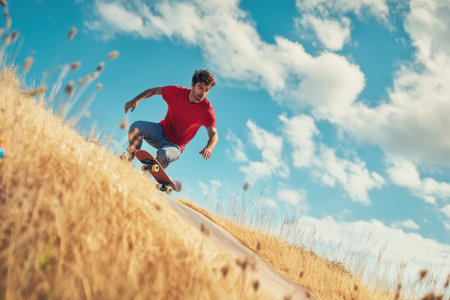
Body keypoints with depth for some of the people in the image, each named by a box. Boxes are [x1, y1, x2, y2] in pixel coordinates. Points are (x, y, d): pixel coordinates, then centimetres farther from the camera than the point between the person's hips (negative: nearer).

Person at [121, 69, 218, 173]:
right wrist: (136, 100, -8)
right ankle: (130, 156, 1)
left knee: (164, 155, -35)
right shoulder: (176, 91, -11)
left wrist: (208, 148, -50)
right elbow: (154, 90, 5)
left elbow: (214, 135, -27)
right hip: (161, 131, 3)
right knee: (136, 127, -23)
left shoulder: (207, 110, -19)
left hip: (176, 145, -3)